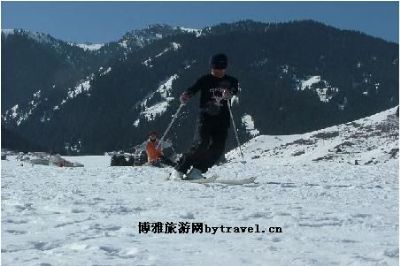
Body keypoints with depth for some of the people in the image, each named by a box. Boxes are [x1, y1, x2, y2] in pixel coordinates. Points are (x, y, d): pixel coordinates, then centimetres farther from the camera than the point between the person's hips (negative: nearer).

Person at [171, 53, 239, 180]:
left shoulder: (230, 81, 9)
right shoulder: (205, 80, 5)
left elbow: (235, 89, -12)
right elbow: (193, 89, -9)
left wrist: (229, 93, -36)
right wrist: (186, 95, -32)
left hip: (222, 119, 3)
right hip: (205, 117, -3)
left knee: (217, 148, -10)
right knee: (201, 145, -16)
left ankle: (196, 171, -2)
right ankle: (179, 170, -8)